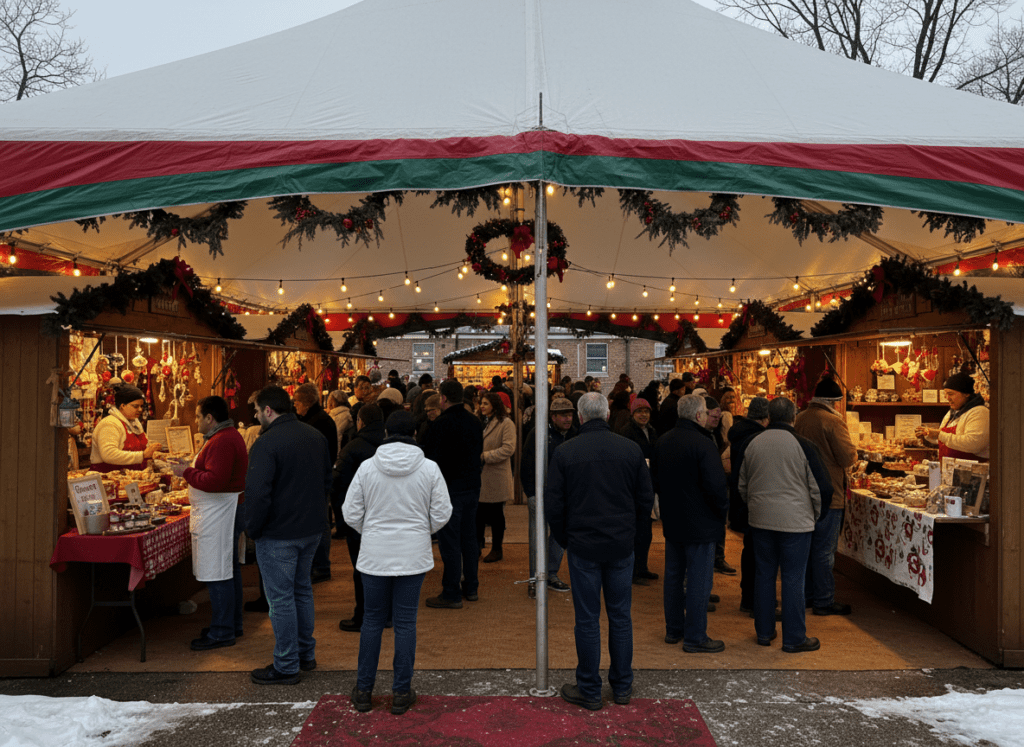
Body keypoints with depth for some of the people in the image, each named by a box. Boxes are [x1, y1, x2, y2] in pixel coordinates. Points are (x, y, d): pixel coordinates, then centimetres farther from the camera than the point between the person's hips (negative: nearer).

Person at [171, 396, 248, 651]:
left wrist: (186, 472, -15)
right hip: (230, 509, 11)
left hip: (218, 513, -11)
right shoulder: (231, 435, 16)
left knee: (217, 574, -5)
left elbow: (214, 481, -26)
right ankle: (232, 625, 27)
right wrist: (191, 470, 15)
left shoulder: (221, 442, -20)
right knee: (229, 570, 17)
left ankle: (221, 633, 2)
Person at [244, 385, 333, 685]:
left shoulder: (266, 443, -19)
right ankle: (306, 654, 30)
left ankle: (286, 666, 11)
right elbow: (327, 481, 16)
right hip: (312, 529, 8)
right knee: (302, 589, 20)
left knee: (281, 598, 2)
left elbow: (257, 493, -23)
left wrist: (252, 528, -9)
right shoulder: (316, 436, 6)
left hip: (278, 535, -8)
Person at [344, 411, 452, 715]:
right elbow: (442, 513, -2)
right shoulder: (429, 468, -7)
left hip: (374, 553, 1)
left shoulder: (367, 467, -6)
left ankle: (363, 690, 21)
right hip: (413, 554, -1)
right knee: (406, 622, 7)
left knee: (372, 619, 13)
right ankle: (401, 693, 14)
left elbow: (351, 513, -2)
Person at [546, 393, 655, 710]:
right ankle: (622, 687, 24)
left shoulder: (565, 452, -7)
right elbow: (646, 501, 4)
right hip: (622, 546, 2)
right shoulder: (631, 449, -2)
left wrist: (564, 540, 9)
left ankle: (589, 690, 16)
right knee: (620, 617, 13)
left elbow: (553, 507, -5)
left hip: (583, 546, -2)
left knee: (587, 619, 6)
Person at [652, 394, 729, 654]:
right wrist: (724, 511, -5)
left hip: (672, 522, 8)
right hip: (699, 523, -8)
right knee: (699, 581, 1)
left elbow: (654, 479, 14)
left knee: (674, 576, 17)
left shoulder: (662, 442, 4)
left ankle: (673, 629, 27)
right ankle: (695, 637, 8)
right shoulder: (703, 445, -21)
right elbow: (716, 486, -22)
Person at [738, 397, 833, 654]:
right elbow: (822, 488, -6)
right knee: (793, 579, 3)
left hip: (761, 520, 4)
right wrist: (815, 514, 11)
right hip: (795, 521, -4)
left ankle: (763, 632, 23)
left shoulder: (753, 444, 1)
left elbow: (742, 485, 12)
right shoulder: (802, 445, -11)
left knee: (764, 575, 13)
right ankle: (794, 638, 10)